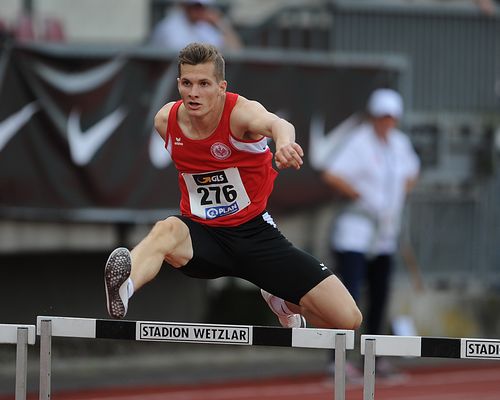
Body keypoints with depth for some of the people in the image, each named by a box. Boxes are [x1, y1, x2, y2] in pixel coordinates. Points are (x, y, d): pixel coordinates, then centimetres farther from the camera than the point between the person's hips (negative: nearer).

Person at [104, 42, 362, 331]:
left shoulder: (241, 112, -20)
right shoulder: (166, 121, -5)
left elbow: (275, 124, -46)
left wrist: (285, 141, -70)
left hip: (254, 231, -1)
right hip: (200, 233, 1)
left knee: (348, 319, -7)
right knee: (167, 230, -37)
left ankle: (284, 304, 27)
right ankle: (124, 288, -67)